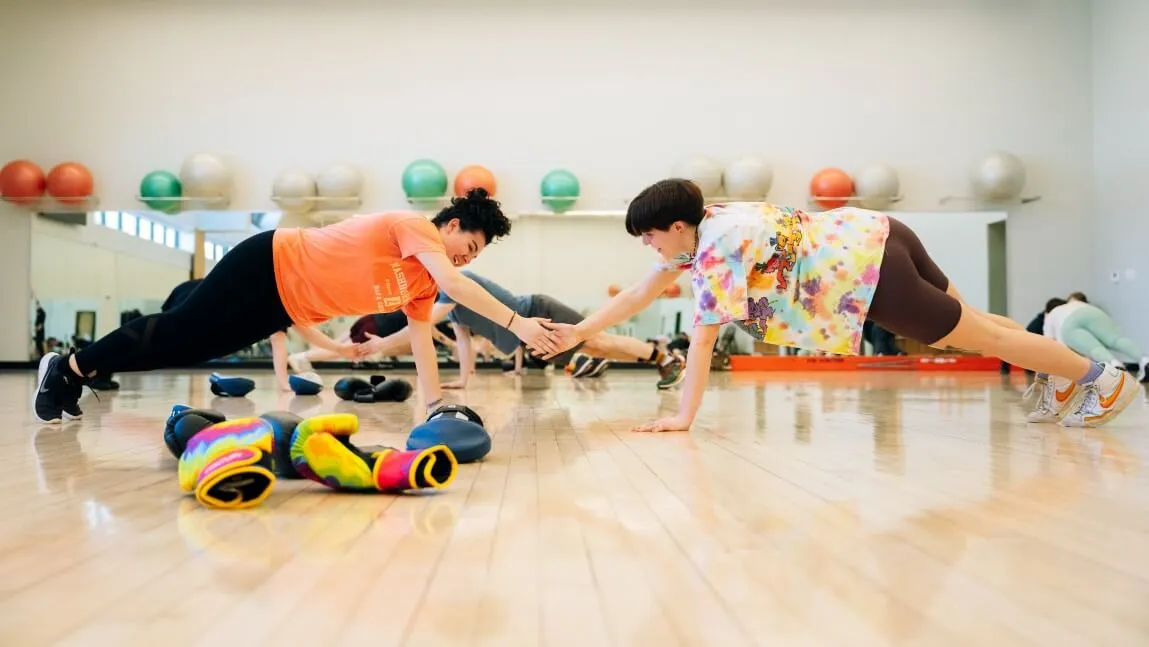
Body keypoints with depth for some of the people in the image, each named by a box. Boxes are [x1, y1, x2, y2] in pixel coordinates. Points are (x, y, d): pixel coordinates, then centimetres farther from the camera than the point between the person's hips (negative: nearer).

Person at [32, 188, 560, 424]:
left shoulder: (423, 285, 4)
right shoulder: (413, 227, -21)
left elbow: (422, 344, 4)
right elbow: (454, 284, -37)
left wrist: (437, 407, -3)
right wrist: (515, 322, -41)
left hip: (288, 306, 8)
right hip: (267, 265, -8)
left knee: (187, 350, 14)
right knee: (174, 333, 2)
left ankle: (75, 375, 31)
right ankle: (67, 369, 22)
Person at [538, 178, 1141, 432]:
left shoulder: (719, 248, -20)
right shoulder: (700, 229, 7)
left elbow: (703, 337, -23)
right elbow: (640, 293, 13)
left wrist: (684, 416, -20)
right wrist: (579, 330, 14)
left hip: (870, 269, -9)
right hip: (872, 237, 9)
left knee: (976, 336, 3)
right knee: (965, 321, 22)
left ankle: (1102, 377, 17)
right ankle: (1059, 371, 37)